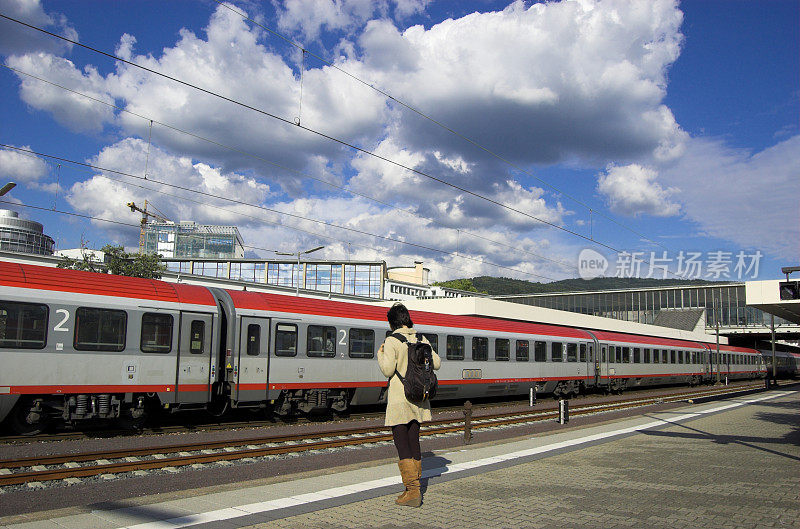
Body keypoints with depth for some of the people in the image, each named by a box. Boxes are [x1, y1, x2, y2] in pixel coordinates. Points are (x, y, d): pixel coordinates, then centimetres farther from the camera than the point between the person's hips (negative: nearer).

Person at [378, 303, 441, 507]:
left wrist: (380, 355, 2)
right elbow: (436, 363, 6)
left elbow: (387, 370, -16)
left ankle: (412, 491, -7)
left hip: (399, 400, -6)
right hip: (418, 398, 6)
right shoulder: (421, 339, 5)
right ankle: (415, 489, 20)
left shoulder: (392, 341, -12)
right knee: (414, 442, 14)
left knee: (402, 446, -2)